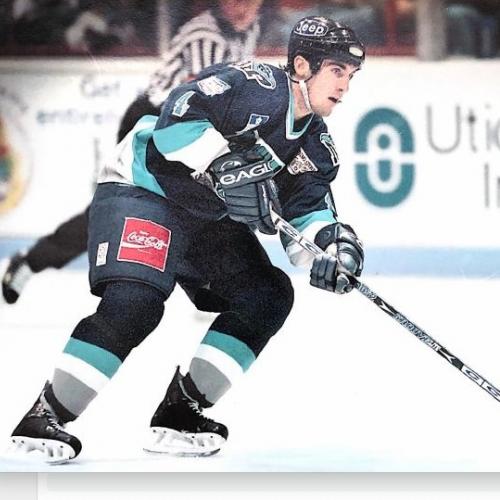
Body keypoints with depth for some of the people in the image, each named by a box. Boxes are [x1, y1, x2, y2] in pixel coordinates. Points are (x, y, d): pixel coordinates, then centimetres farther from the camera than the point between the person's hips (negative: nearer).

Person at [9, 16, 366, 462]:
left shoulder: (315, 144, 4)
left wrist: (334, 243, -19)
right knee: (133, 304, -27)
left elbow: (308, 210, 1)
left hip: (209, 217, 9)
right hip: (141, 192, -9)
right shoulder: (258, 86, -21)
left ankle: (180, 410, 1)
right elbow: (180, 112, -31)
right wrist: (227, 164, -38)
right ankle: (45, 417, -18)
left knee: (268, 296, -3)